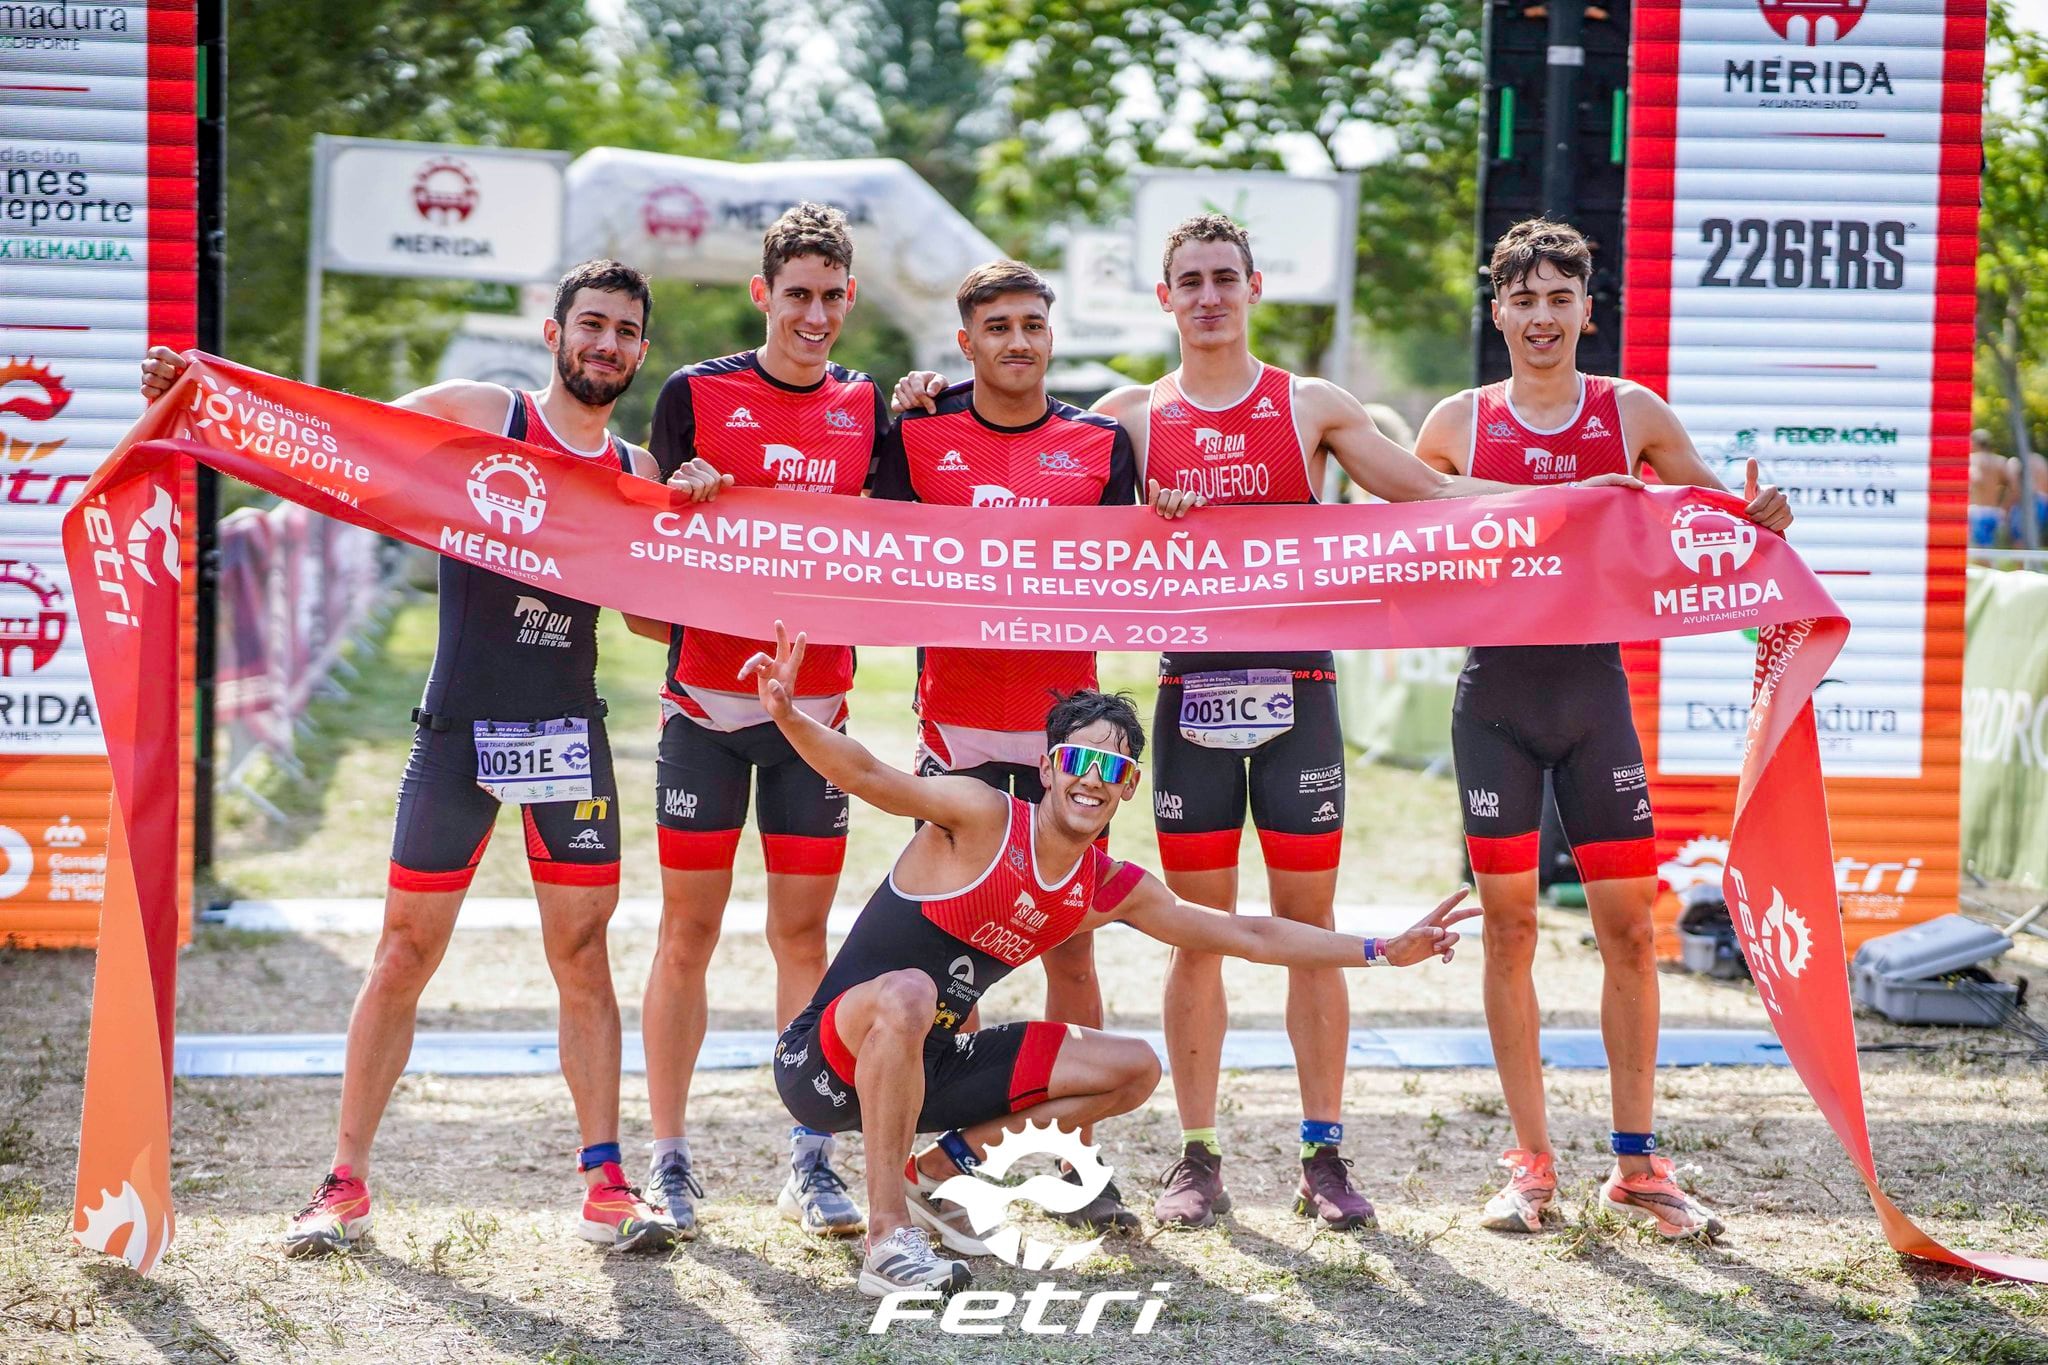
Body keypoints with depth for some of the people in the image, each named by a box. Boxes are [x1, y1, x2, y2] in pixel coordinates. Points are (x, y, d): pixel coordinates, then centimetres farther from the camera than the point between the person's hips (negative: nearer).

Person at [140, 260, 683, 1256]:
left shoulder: (636, 474, 12)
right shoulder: (474, 414, 1)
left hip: (568, 727, 3)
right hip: (458, 725, -3)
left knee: (582, 953, 2)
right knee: (406, 952, 0)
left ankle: (605, 1186, 7)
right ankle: (345, 1186, 8)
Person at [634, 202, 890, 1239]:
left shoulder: (866, 408, 9)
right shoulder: (696, 395, 0)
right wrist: (684, 500, -19)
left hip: (815, 704, 3)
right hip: (707, 699, -2)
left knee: (803, 929, 4)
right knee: (689, 928, 0)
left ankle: (809, 1158, 9)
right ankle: (668, 1160, 6)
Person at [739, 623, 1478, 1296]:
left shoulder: (1113, 891, 3)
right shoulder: (985, 817, -16)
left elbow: (1250, 936, 11)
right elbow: (868, 775, -31)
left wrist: (1384, 950, 10)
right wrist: (787, 715, -49)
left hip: (923, 1066, 7)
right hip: (825, 1058, -7)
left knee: (1135, 1069, 4)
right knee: (908, 993, -42)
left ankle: (937, 1172, 8)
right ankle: (887, 1237, -30)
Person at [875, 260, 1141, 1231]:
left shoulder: (1100, 444, 8)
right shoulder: (919, 437, 6)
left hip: (1064, 723, 1)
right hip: (955, 729, -1)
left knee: (1070, 945, 2)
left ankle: (1077, 1162, 8)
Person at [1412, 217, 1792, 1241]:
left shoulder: (1634, 415, 3)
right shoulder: (1460, 423, 3)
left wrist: (1756, 521, -11)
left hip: (1595, 685, 0)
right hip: (1496, 692, 0)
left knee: (1628, 921, -1)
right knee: (1508, 925, 2)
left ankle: (1636, 1162, 8)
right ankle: (1530, 1162, 10)